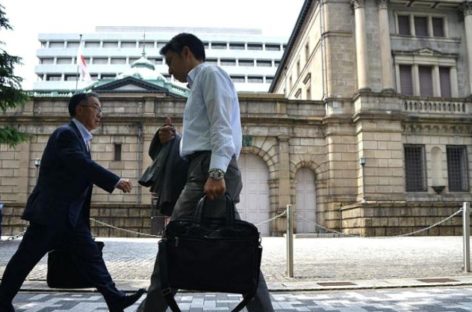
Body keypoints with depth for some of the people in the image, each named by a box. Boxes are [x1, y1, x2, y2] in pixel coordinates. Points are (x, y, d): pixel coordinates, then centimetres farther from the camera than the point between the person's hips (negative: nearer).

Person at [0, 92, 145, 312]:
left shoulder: (79, 137, 17)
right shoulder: (66, 133, -13)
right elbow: (82, 164, -26)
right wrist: (115, 181, -24)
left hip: (70, 213, 9)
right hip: (50, 210, -9)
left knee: (90, 255, 2)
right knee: (26, 258, 3)